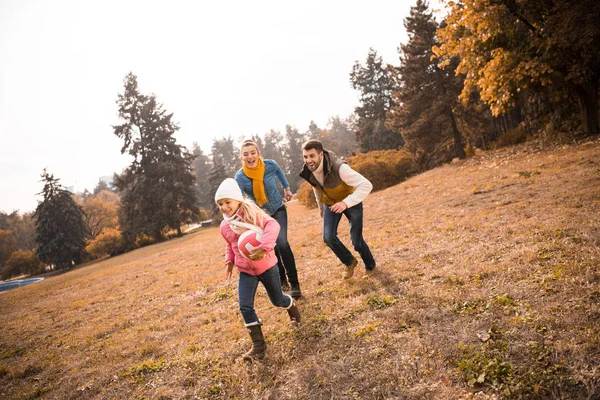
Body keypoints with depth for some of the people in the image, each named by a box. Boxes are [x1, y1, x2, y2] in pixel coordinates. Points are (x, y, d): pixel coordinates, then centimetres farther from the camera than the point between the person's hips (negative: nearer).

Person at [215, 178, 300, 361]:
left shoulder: (252, 213, -16)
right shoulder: (224, 226, 1)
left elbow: (272, 225, -29)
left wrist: (264, 247, -41)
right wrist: (229, 260, 6)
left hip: (266, 266, -4)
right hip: (246, 271, 4)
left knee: (277, 300, 12)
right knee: (245, 307, -9)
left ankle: (291, 305, 50)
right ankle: (258, 344, 3)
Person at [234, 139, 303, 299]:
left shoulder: (270, 165, -20)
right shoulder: (240, 177, -24)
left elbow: (279, 171, 5)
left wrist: (287, 188, 14)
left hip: (278, 209, -1)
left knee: (282, 243, -18)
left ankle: (294, 284, -10)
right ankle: (281, 279, 32)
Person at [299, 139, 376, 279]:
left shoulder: (338, 167, -36)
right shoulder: (308, 171, -17)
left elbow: (366, 185, -39)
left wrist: (346, 203, -47)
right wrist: (321, 206, 20)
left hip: (351, 202, -4)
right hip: (331, 203, 5)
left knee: (356, 241, -3)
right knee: (328, 237, -12)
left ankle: (370, 264, 31)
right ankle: (349, 262, 16)